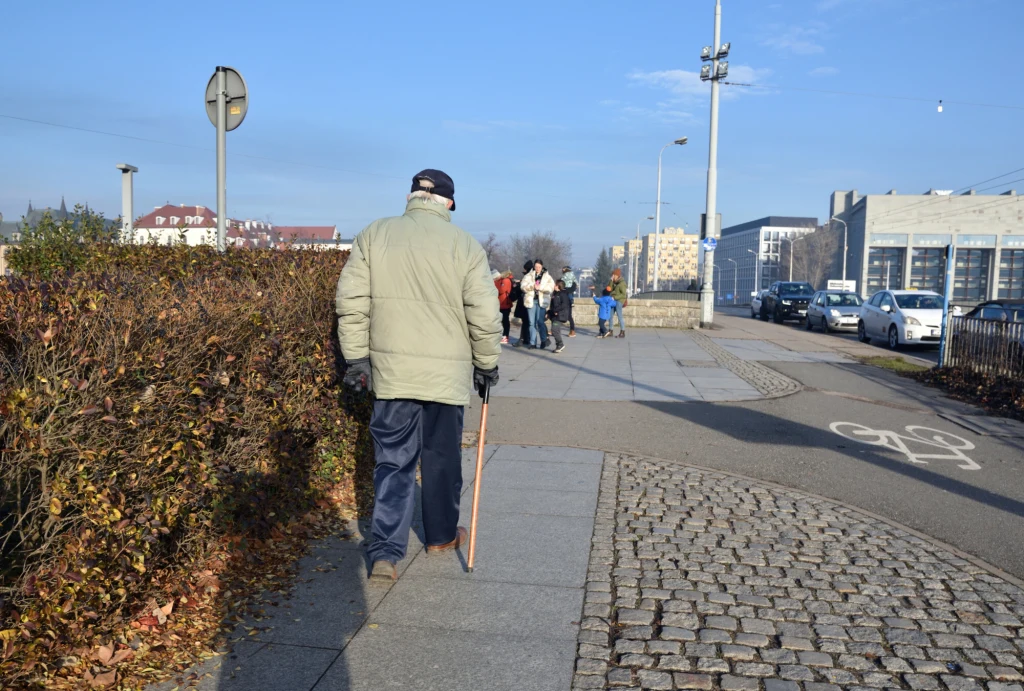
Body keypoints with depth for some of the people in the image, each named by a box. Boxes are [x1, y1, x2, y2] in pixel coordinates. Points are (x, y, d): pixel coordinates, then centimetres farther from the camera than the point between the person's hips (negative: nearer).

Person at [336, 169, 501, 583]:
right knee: (442, 458, 15)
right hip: (447, 372, -1)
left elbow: (351, 301, 0)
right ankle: (441, 536, 31)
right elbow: (484, 314, -6)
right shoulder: (464, 244, -4)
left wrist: (357, 357, 7)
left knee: (393, 460, 7)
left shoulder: (373, 235, 2)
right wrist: (487, 363, 7)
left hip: (391, 370, 1)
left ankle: (385, 553, 1)